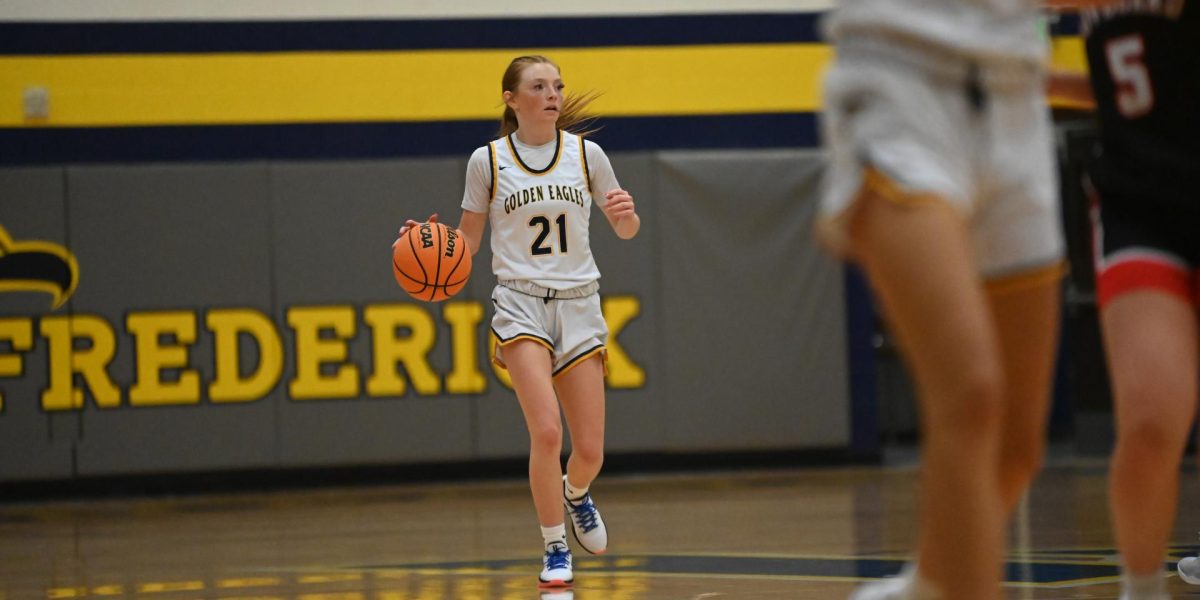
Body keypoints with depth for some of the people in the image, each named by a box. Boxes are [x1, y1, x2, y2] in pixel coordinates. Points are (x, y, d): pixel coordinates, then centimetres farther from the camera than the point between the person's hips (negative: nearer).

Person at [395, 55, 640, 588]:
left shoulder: (585, 153, 4)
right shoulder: (487, 161, 1)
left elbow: (627, 231, 12)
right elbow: (467, 240, 10)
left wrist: (626, 213, -12)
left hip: (578, 304, 2)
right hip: (521, 303, -2)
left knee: (590, 451, 0)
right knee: (546, 430, -21)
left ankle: (575, 492, 37)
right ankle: (555, 552, -6)